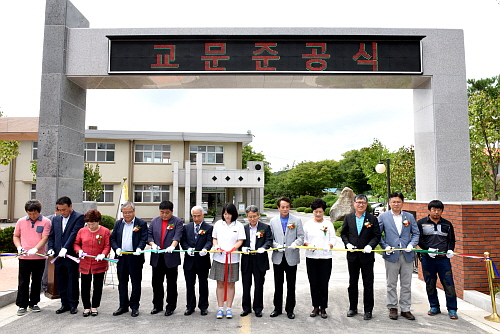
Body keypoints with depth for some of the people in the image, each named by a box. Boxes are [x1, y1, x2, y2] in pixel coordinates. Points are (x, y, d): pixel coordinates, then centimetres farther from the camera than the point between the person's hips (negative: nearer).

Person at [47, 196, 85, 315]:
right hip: (58, 256, 6)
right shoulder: (56, 219, 14)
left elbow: (74, 234, -16)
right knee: (61, 281, 12)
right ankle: (65, 304, 24)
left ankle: (73, 305, 14)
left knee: (73, 281, 3)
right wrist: (51, 248, 2)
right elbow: (51, 236, 17)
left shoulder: (79, 217, -6)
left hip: (71, 255, -6)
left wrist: (65, 248, -24)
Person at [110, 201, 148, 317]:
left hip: (135, 257, -4)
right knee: (122, 282, 12)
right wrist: (116, 248, -7)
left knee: (136, 283, 4)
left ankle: (135, 306, 16)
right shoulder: (118, 223, 12)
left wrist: (139, 248, -23)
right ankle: (123, 306, 24)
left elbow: (144, 239, -6)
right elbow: (112, 238, 11)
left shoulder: (141, 224, 0)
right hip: (121, 257, 4)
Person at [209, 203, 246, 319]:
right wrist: (216, 246, -7)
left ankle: (229, 308, 15)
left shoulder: (238, 225, 1)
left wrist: (232, 249, -18)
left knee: (230, 284, 5)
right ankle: (220, 308, 14)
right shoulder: (218, 224, 8)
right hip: (219, 257, 1)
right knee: (220, 283, 5)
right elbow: (214, 238, 13)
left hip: (233, 258, -1)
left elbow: (240, 241, -2)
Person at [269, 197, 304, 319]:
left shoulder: (296, 220, 3)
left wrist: (295, 244, -19)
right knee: (278, 285, 9)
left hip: (292, 257, -1)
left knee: (291, 286, 6)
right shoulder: (273, 221, 7)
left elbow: (301, 237, 0)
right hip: (278, 257, 1)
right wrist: (276, 246, -12)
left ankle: (290, 309, 19)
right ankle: (277, 308, 23)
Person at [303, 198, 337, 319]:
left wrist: (329, 245, -18)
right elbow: (303, 239, 8)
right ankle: (315, 307, 18)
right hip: (311, 258, 1)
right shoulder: (307, 224, 9)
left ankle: (323, 308, 13)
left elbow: (333, 239, 3)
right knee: (313, 283, 5)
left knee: (324, 283, 1)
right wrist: (308, 245, -12)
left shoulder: (328, 224, 7)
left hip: (325, 257, -1)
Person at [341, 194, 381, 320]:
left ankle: (368, 310, 16)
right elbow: (343, 233, 10)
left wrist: (370, 245, -17)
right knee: (352, 283, 13)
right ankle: (353, 308, 25)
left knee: (368, 284, 4)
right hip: (352, 255, 2)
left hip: (367, 255, -2)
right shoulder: (348, 218, 5)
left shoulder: (372, 219, -1)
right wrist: (347, 243, -7)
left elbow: (377, 235, -1)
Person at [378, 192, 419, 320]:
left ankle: (405, 309, 19)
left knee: (406, 284, 7)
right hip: (391, 255, -2)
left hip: (407, 255, 2)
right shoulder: (383, 217, 2)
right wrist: (385, 246, -8)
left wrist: (412, 245, -6)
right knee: (391, 284, 6)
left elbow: (416, 233, 10)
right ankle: (392, 308, 18)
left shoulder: (409, 217, 8)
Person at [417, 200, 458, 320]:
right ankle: (434, 307, 22)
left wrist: (450, 250, -3)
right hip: (427, 259, 0)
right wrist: (428, 249, -13)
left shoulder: (447, 224, 11)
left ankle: (452, 310, 10)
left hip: (443, 258, 1)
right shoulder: (421, 223, 4)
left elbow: (451, 240, 16)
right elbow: (418, 239, 1)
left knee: (449, 284, -1)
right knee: (430, 284, 8)